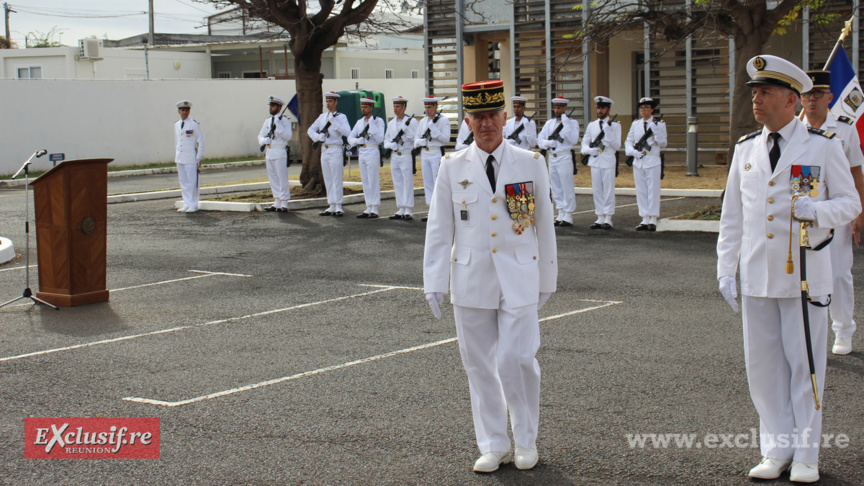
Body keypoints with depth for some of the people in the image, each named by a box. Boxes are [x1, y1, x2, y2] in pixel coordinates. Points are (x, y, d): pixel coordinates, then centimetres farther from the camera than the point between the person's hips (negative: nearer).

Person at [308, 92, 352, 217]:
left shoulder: (341, 117, -3)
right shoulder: (322, 117, 13)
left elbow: (347, 132, -17)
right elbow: (310, 130, 14)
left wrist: (334, 122, -22)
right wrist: (318, 136, -5)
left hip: (335, 151, -6)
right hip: (324, 150, 6)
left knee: (336, 179, -7)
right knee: (328, 180, 8)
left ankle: (338, 207, -5)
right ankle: (332, 207, 12)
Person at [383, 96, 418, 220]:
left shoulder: (411, 121, -3)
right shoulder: (391, 123, 14)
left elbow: (415, 139, -10)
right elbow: (386, 139, 16)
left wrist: (406, 129, -20)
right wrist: (390, 144, -5)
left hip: (406, 155, -6)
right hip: (394, 156, 6)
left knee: (408, 182, -6)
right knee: (397, 183, 7)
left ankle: (408, 211, -4)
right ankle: (401, 210, 13)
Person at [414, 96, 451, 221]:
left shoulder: (443, 120, -4)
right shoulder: (423, 121, 15)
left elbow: (446, 138, -13)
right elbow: (416, 138, 16)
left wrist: (433, 128, -19)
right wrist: (422, 141, -7)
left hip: (437, 153, -7)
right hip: (424, 153, 7)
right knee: (427, 183, 7)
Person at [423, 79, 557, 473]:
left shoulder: (531, 164, 2)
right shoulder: (453, 167, 2)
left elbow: (544, 225, 7)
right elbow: (439, 229, 4)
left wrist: (547, 279, 9)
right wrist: (434, 283, -1)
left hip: (518, 281, -1)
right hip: (471, 282, 1)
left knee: (517, 360, -7)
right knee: (480, 366, 7)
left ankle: (526, 441, 14)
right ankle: (493, 445, 20)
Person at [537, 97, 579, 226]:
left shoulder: (572, 123, -1)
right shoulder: (549, 123, 14)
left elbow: (574, 140, -15)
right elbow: (539, 139, 10)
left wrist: (566, 124, -19)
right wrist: (546, 143, -11)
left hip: (565, 158, -6)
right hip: (551, 158, 6)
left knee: (567, 188, -5)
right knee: (556, 189, 10)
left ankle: (568, 216, -2)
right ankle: (561, 215, 17)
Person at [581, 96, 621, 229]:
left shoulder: (615, 125, 1)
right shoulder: (591, 125, 12)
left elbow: (617, 146, -4)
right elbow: (584, 142, 14)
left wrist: (608, 133, -18)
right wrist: (589, 150, -7)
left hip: (608, 162, -4)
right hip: (594, 161, 4)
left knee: (608, 190, -3)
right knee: (597, 190, 5)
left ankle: (608, 219, 1)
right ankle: (600, 218, 12)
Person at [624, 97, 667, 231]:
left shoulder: (659, 124, 1)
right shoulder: (635, 124, 10)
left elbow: (663, 144, -3)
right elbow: (628, 141, 13)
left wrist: (655, 131, -17)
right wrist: (633, 151, -6)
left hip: (652, 162, -4)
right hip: (638, 162, 4)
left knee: (653, 191, -3)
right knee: (641, 191, 5)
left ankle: (653, 221, 1)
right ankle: (645, 220, 10)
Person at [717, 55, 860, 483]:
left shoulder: (824, 146, -1)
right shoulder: (746, 148, 10)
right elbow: (732, 215, 14)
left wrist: (816, 211, -20)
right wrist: (725, 270, 9)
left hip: (804, 273, -4)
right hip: (757, 275, 4)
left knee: (805, 363, 2)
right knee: (763, 365, 6)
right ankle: (776, 450, 17)